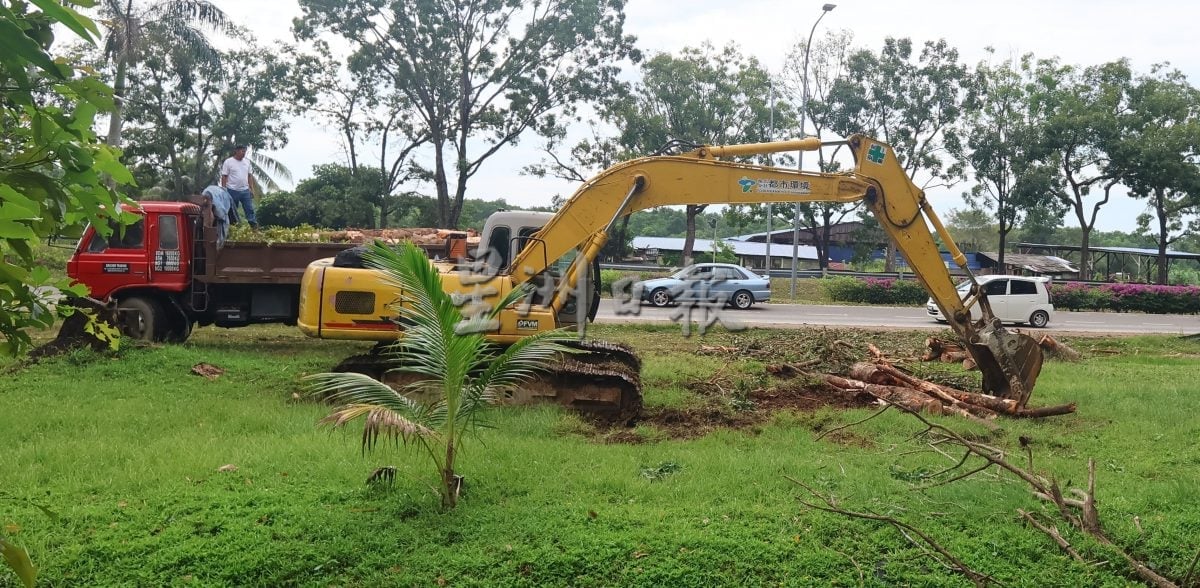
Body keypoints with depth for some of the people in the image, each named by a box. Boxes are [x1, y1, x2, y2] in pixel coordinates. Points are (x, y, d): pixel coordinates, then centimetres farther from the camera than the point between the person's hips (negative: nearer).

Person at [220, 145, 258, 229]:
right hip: (233, 191, -4)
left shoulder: (247, 162, 9)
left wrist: (251, 189, 9)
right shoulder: (228, 162, -5)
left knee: (250, 209, 0)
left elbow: (249, 176, 14)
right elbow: (224, 177, -6)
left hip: (245, 191, 4)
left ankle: (254, 226, 1)